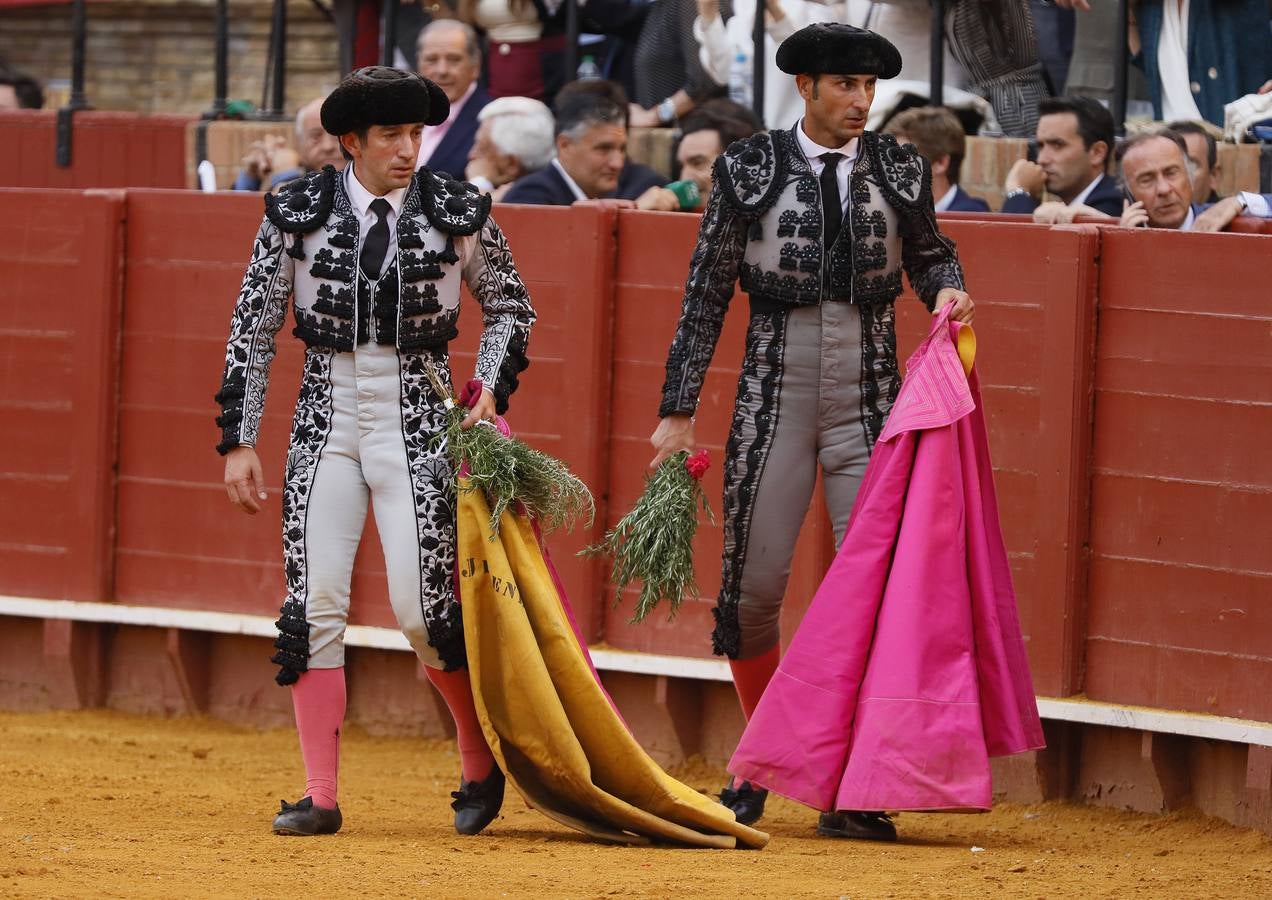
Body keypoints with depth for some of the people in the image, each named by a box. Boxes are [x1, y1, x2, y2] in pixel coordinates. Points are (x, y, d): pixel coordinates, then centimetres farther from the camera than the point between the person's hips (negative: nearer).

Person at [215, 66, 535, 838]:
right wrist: (240, 443, 2)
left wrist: (491, 388, 0)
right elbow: (254, 331, 4)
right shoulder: (299, 214, -3)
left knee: (424, 609, -9)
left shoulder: (457, 214, -2)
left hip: (416, 426, -1)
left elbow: (510, 307, 14)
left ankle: (483, 766, 14)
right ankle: (321, 796, 2)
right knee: (315, 602, -5)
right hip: (327, 421, 1)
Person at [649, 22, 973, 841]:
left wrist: (946, 288, -2)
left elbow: (928, 251, 23)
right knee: (753, 587, 1)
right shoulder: (751, 170, -1)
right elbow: (706, 297, 2)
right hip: (775, 397, -1)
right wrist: (679, 412, 1)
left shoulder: (899, 171, 4)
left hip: (869, 401, 1)